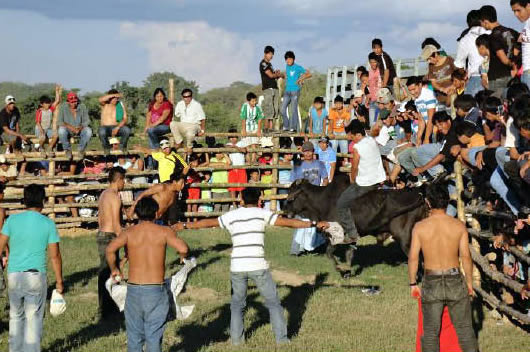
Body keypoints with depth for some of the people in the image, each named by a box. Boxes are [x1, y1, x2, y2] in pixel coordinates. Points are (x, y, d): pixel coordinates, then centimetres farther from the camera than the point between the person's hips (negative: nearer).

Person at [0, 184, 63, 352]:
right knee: (34, 319, 3)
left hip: (14, 275, 2)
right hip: (36, 275, -2)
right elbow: (55, 256, -2)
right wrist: (59, 281, 6)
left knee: (16, 316, 16)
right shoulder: (48, 223, -4)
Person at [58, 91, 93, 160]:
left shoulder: (82, 107, -4)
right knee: (61, 130, -35)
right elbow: (59, 122, -13)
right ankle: (68, 149, -14)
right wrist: (71, 127, -27)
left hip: (80, 129, 1)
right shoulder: (63, 107, -8)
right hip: (68, 130, -1)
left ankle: (81, 149, -10)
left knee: (88, 130, -30)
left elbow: (87, 121, -5)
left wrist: (80, 128, -26)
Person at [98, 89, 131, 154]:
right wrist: (114, 95, -21)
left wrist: (117, 128, -20)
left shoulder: (121, 105, 6)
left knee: (127, 130, -31)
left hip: (116, 127, 1)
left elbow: (125, 119, -3)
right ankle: (106, 147, -6)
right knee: (102, 132, -38)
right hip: (105, 127, -1)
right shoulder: (105, 104, 4)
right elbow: (101, 99, -22)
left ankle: (122, 146, 0)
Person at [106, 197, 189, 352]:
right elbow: (183, 248, -18)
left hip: (133, 288, 1)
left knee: (134, 334, 12)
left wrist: (113, 269, 1)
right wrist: (183, 256, 6)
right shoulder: (164, 232, -2)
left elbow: (110, 249, -16)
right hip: (156, 289, -1)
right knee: (154, 335, 6)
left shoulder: (129, 232, 0)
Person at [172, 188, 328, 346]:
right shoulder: (262, 213, 3)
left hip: (237, 267, 2)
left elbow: (207, 223, 19)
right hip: (258, 266, -2)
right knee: (273, 302, 10)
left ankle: (236, 338, 16)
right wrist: (314, 224, 2)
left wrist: (184, 226, 32)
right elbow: (287, 222, -2)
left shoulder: (231, 216, 10)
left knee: (237, 302, 20)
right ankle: (281, 337, 8)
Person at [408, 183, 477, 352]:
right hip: (455, 281, 0)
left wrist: (412, 284, 4)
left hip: (431, 283, 0)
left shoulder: (420, 227, -7)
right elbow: (466, 256, -6)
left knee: (430, 332, 10)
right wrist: (469, 282, 5)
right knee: (464, 329, 12)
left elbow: (413, 257, -6)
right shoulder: (459, 225, -6)